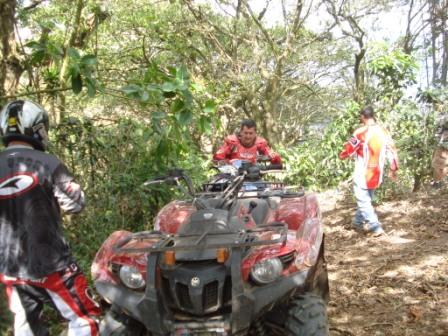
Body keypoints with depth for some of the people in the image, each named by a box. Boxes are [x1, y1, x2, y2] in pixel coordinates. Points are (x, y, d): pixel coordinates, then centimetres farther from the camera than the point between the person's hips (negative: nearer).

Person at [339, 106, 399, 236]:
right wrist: (393, 169, 16)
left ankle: (376, 227, -5)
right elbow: (392, 150, 6)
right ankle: (358, 222, 33)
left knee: (363, 201, 0)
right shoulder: (383, 132, 3)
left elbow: (350, 148, -9)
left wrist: (342, 155, 13)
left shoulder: (361, 132, -17)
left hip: (362, 174, -7)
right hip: (376, 174, 7)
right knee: (366, 199, 21)